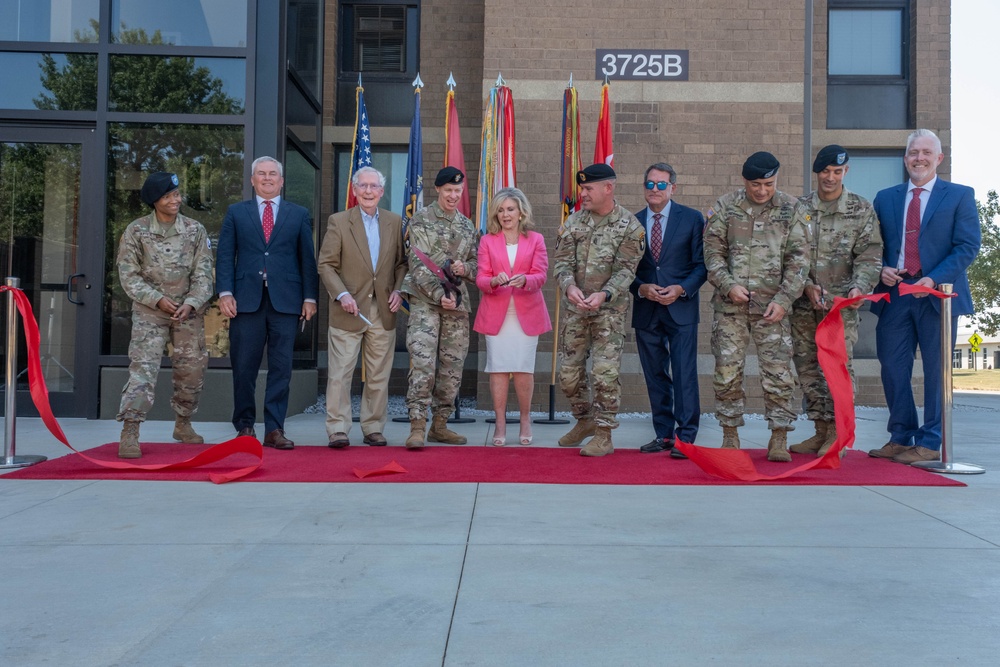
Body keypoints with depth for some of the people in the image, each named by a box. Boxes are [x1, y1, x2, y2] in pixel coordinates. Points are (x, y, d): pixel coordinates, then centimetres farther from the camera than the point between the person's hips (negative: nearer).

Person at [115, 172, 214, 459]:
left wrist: (191, 303, -16)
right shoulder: (136, 230, -3)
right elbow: (128, 274, -3)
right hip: (149, 311, -2)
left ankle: (183, 424, 28)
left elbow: (203, 273, -1)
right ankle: (129, 433, -11)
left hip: (188, 311, 3)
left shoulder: (195, 230, 1)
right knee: (143, 367, -12)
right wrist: (157, 299, -15)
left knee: (192, 368, 9)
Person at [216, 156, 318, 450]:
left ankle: (274, 429, 5)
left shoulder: (299, 215, 12)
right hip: (247, 300, 0)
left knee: (281, 368, 0)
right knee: (244, 368, 3)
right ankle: (245, 426, 15)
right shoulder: (236, 213, 12)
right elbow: (225, 256, 7)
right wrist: (225, 293, -4)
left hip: (285, 301, 0)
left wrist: (310, 297, 1)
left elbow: (307, 258, 9)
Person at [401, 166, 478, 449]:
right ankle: (417, 426, -11)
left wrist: (465, 268, -7)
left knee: (452, 367, 6)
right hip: (425, 301, -5)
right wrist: (439, 294, -16)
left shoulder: (467, 225, 15)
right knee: (423, 363, -13)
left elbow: (476, 264, 18)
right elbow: (417, 264, -7)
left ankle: (439, 425, 17)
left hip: (457, 303, 5)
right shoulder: (420, 220, 0)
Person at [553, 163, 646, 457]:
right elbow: (562, 261, 0)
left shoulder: (629, 226, -6)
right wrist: (569, 286, -21)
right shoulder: (574, 221, 4)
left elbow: (626, 270, -10)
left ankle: (604, 435, 7)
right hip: (575, 310, 4)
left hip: (609, 311, -4)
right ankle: (585, 420, 31)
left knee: (605, 373, -6)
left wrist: (603, 294, -26)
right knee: (568, 372, 9)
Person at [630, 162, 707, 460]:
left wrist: (681, 289, -14)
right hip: (646, 311, 3)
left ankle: (685, 437, -1)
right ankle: (664, 434, 17)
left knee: (684, 374, -6)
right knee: (655, 376, 8)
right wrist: (642, 288, -9)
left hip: (681, 308, -3)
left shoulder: (692, 219, 2)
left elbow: (701, 264, 1)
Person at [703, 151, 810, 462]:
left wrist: (783, 300, -8)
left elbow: (799, 259, 1)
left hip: (772, 306, 0)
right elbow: (713, 252, 5)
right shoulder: (725, 207, 4)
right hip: (730, 305, 1)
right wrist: (728, 285, -10)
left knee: (778, 373, -1)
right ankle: (730, 435, 16)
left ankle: (779, 439, 10)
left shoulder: (791, 209, 4)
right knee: (727, 371, 3)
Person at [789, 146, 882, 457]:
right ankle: (820, 431, 18)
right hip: (804, 303, 3)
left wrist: (859, 287, -17)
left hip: (842, 303, -3)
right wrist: (807, 286, -9)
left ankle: (837, 435, 0)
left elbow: (869, 256, -1)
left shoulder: (861, 209, 4)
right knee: (806, 366, 7)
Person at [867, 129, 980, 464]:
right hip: (894, 294, 4)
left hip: (937, 294, -3)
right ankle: (901, 437, 18)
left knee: (936, 370, 1)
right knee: (893, 367, 5)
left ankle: (929, 444, 8)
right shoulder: (885, 198, 14)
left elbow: (968, 246, -4)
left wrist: (934, 279, -17)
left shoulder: (960, 196, 4)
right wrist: (881, 270, -6)